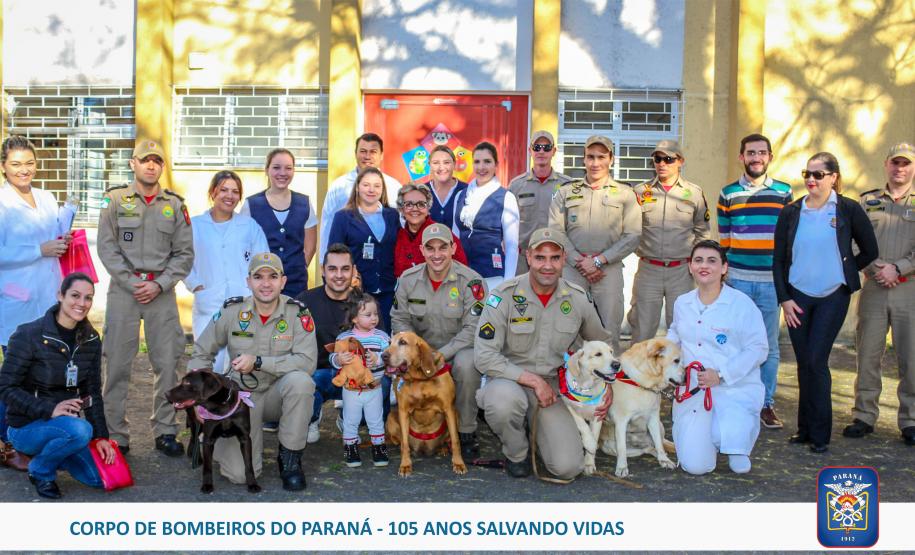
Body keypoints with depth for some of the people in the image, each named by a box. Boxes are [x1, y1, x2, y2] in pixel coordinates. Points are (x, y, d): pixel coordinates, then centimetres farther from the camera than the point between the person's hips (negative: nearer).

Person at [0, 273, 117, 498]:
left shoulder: (91, 339, 1)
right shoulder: (28, 335, -16)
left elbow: (93, 391, 6)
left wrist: (101, 436, -2)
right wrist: (49, 409, -28)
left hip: (65, 422, 6)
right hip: (26, 426, -6)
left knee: (101, 477, -6)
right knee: (79, 430, -35)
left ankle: (54, 452, 20)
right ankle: (40, 469, -4)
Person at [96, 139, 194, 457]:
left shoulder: (175, 205, 9)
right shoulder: (115, 199, 4)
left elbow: (185, 253, 6)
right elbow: (106, 247, -1)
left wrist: (159, 285, -6)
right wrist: (133, 283, -10)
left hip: (162, 292, 2)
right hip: (123, 289, -1)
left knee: (167, 363, 3)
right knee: (117, 364, 0)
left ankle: (165, 431, 14)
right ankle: (115, 434, 9)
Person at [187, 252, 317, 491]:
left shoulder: (297, 313, -10)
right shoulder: (232, 310, -5)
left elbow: (307, 361, -22)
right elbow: (201, 354, 6)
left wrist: (258, 362, -25)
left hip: (278, 393, 0)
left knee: (300, 380, -37)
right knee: (240, 473, -17)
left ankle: (290, 458, -15)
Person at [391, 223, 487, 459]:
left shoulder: (471, 281, -15)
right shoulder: (408, 279, -3)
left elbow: (473, 329, -18)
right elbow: (400, 320, 3)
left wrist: (440, 355, -26)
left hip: (459, 348, -4)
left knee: (466, 364, -37)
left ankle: (466, 432, -16)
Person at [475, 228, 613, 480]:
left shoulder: (578, 299, -1)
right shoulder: (504, 296, -13)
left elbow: (602, 343, 18)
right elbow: (484, 356, -17)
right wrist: (534, 380, -19)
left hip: (554, 387, 3)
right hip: (509, 380, -3)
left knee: (568, 467, -16)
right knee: (504, 399, -41)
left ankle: (537, 428, 20)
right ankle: (516, 453, -5)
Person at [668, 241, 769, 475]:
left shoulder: (742, 304, -8)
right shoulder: (682, 303, 9)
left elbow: (757, 349, -9)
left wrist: (721, 374, -18)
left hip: (735, 388, -4)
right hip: (692, 390, 4)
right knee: (695, 465, -10)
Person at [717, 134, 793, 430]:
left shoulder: (784, 192, 7)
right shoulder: (728, 194, 6)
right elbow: (723, 239, 9)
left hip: (772, 281, 1)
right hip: (737, 280, -1)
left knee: (769, 346, 6)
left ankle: (766, 404, 15)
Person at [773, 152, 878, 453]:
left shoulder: (848, 210, -4)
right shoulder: (791, 213, 2)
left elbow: (870, 252, 6)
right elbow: (778, 260, 5)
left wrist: (841, 271, 7)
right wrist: (784, 298, -1)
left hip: (833, 297, -2)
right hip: (797, 296, 3)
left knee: (816, 361, -8)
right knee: (804, 363, 6)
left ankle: (819, 434, 4)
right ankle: (806, 428, 16)